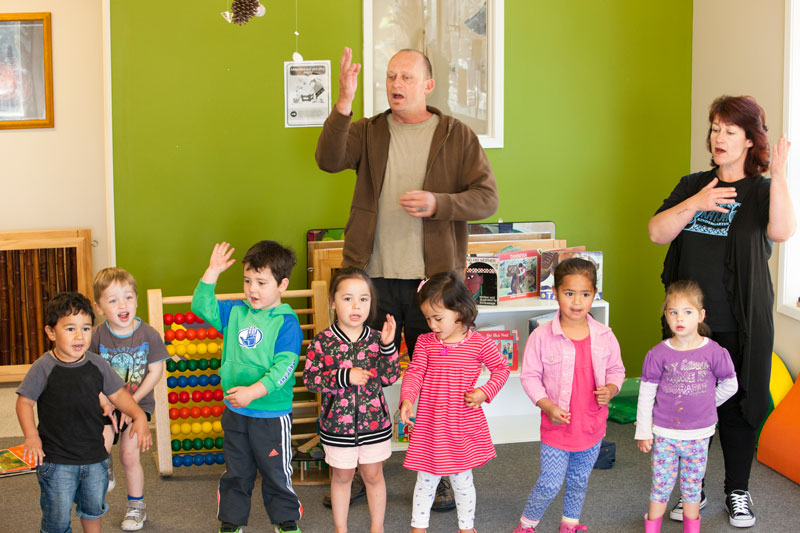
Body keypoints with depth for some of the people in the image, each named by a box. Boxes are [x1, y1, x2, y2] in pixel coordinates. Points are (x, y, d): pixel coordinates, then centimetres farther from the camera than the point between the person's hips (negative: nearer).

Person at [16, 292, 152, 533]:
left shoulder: (97, 364, -2)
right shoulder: (43, 368, -13)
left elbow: (118, 393, 7)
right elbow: (24, 401, -9)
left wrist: (138, 416, -8)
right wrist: (31, 436, -20)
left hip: (94, 456, 4)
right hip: (56, 460, -4)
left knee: (94, 508, 22)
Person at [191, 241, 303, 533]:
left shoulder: (286, 322, -14)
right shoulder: (235, 312, 3)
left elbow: (284, 366, -21)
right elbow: (202, 307, 4)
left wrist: (254, 391, -32)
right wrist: (212, 271, -5)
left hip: (272, 414, -5)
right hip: (235, 412, 5)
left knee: (276, 472, 10)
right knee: (236, 472, 18)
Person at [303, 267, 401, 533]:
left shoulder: (376, 339, -5)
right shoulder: (323, 341, -11)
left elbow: (390, 376, -7)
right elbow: (309, 379, -13)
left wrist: (387, 346, -21)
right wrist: (343, 377, -26)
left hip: (374, 423, 1)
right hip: (338, 424, -1)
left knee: (373, 475, 15)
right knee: (342, 476, 15)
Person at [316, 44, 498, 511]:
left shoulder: (458, 136, 3)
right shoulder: (367, 132, 7)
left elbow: (487, 198, -1)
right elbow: (329, 159, -11)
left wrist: (438, 203, -18)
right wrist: (344, 103, -22)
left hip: (432, 279, -2)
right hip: (373, 276, 2)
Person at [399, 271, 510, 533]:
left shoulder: (479, 344, -8)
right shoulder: (425, 342, -2)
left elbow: (501, 368, 3)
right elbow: (414, 372, -7)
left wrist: (485, 391, -12)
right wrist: (407, 399, -24)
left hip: (463, 427, -2)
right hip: (429, 426, 2)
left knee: (462, 480, 13)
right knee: (425, 480, 13)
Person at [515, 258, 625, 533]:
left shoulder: (604, 336, -4)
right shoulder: (542, 336, -13)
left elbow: (616, 370, 9)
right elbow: (529, 375, -7)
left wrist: (610, 390, -12)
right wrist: (547, 406, -17)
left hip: (592, 425, 3)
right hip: (557, 425, -3)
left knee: (579, 481, 19)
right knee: (550, 483, 1)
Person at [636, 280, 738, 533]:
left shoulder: (714, 353, -9)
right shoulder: (658, 355, -9)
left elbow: (730, 385, 7)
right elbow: (646, 395, -3)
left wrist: (704, 405, 10)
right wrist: (643, 432, -1)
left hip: (698, 435, 1)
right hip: (664, 434, 0)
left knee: (692, 487, 13)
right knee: (661, 486, 7)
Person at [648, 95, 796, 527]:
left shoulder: (762, 191, -3)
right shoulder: (692, 185, 9)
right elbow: (657, 233, -2)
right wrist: (695, 204, -15)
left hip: (740, 327, -3)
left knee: (738, 408, 7)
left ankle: (738, 493, 25)